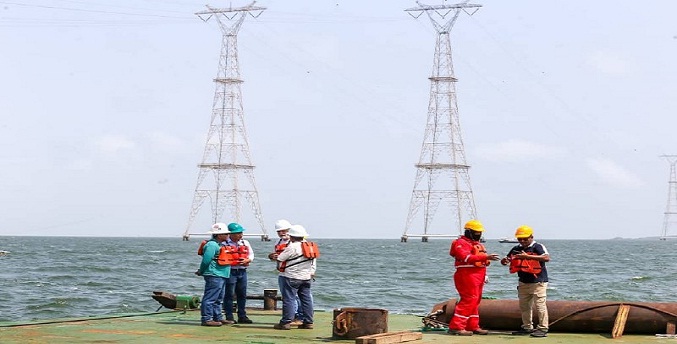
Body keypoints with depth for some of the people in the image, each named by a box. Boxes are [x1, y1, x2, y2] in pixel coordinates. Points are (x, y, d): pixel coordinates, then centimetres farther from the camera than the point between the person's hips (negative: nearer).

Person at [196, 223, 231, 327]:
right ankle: (206, 319, -10)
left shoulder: (218, 244, 18)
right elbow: (206, 260, -18)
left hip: (221, 275, 11)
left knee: (218, 299, 17)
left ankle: (218, 318, 25)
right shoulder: (212, 245, -15)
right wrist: (201, 272, -6)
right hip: (214, 276, -11)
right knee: (210, 298, -10)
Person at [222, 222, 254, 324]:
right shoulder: (225, 244, -6)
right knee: (229, 294, -4)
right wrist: (232, 261, -17)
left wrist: (247, 260, -4)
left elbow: (251, 254, 16)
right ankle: (229, 317, 1)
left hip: (242, 271, 6)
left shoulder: (245, 243, 12)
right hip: (230, 271, -6)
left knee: (242, 294, 10)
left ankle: (242, 316, 19)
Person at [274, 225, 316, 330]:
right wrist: (312, 273, 19)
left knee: (288, 299, -4)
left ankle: (286, 322, -6)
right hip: (306, 277, 7)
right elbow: (313, 263, 14)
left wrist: (279, 267, 13)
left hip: (292, 277, -7)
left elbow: (280, 258, -7)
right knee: (306, 299, 10)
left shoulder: (292, 247, -15)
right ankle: (308, 322, 11)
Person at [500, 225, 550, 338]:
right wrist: (505, 260, -13)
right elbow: (507, 260, 15)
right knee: (524, 306, 14)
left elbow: (546, 258, -28)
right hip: (523, 282, 7)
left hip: (538, 282, -7)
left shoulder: (538, 247, -11)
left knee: (540, 305, -8)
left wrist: (528, 256, -35)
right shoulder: (516, 249, 9)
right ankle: (527, 327, 25)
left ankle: (543, 328, -5)